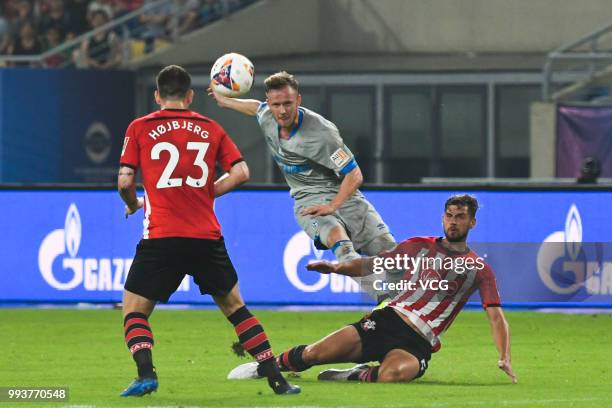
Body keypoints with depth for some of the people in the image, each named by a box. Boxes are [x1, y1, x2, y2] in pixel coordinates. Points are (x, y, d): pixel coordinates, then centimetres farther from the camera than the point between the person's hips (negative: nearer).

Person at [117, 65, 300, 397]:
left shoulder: (139, 129, 4)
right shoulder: (211, 129, 11)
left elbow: (124, 182, -1)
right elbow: (240, 173, 5)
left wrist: (133, 204, 20)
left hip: (161, 236, -2)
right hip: (207, 238, 2)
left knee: (133, 310, 9)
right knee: (234, 306, 18)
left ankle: (146, 373, -16)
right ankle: (276, 378, 11)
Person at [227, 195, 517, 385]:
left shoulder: (479, 269, 7)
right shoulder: (420, 247, 14)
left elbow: (496, 316, 1)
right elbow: (373, 264, 16)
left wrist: (504, 358, -14)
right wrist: (338, 267, -3)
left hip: (417, 343, -2)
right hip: (389, 319, 3)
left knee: (393, 373, -40)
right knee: (314, 354, -14)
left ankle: (354, 376, -10)